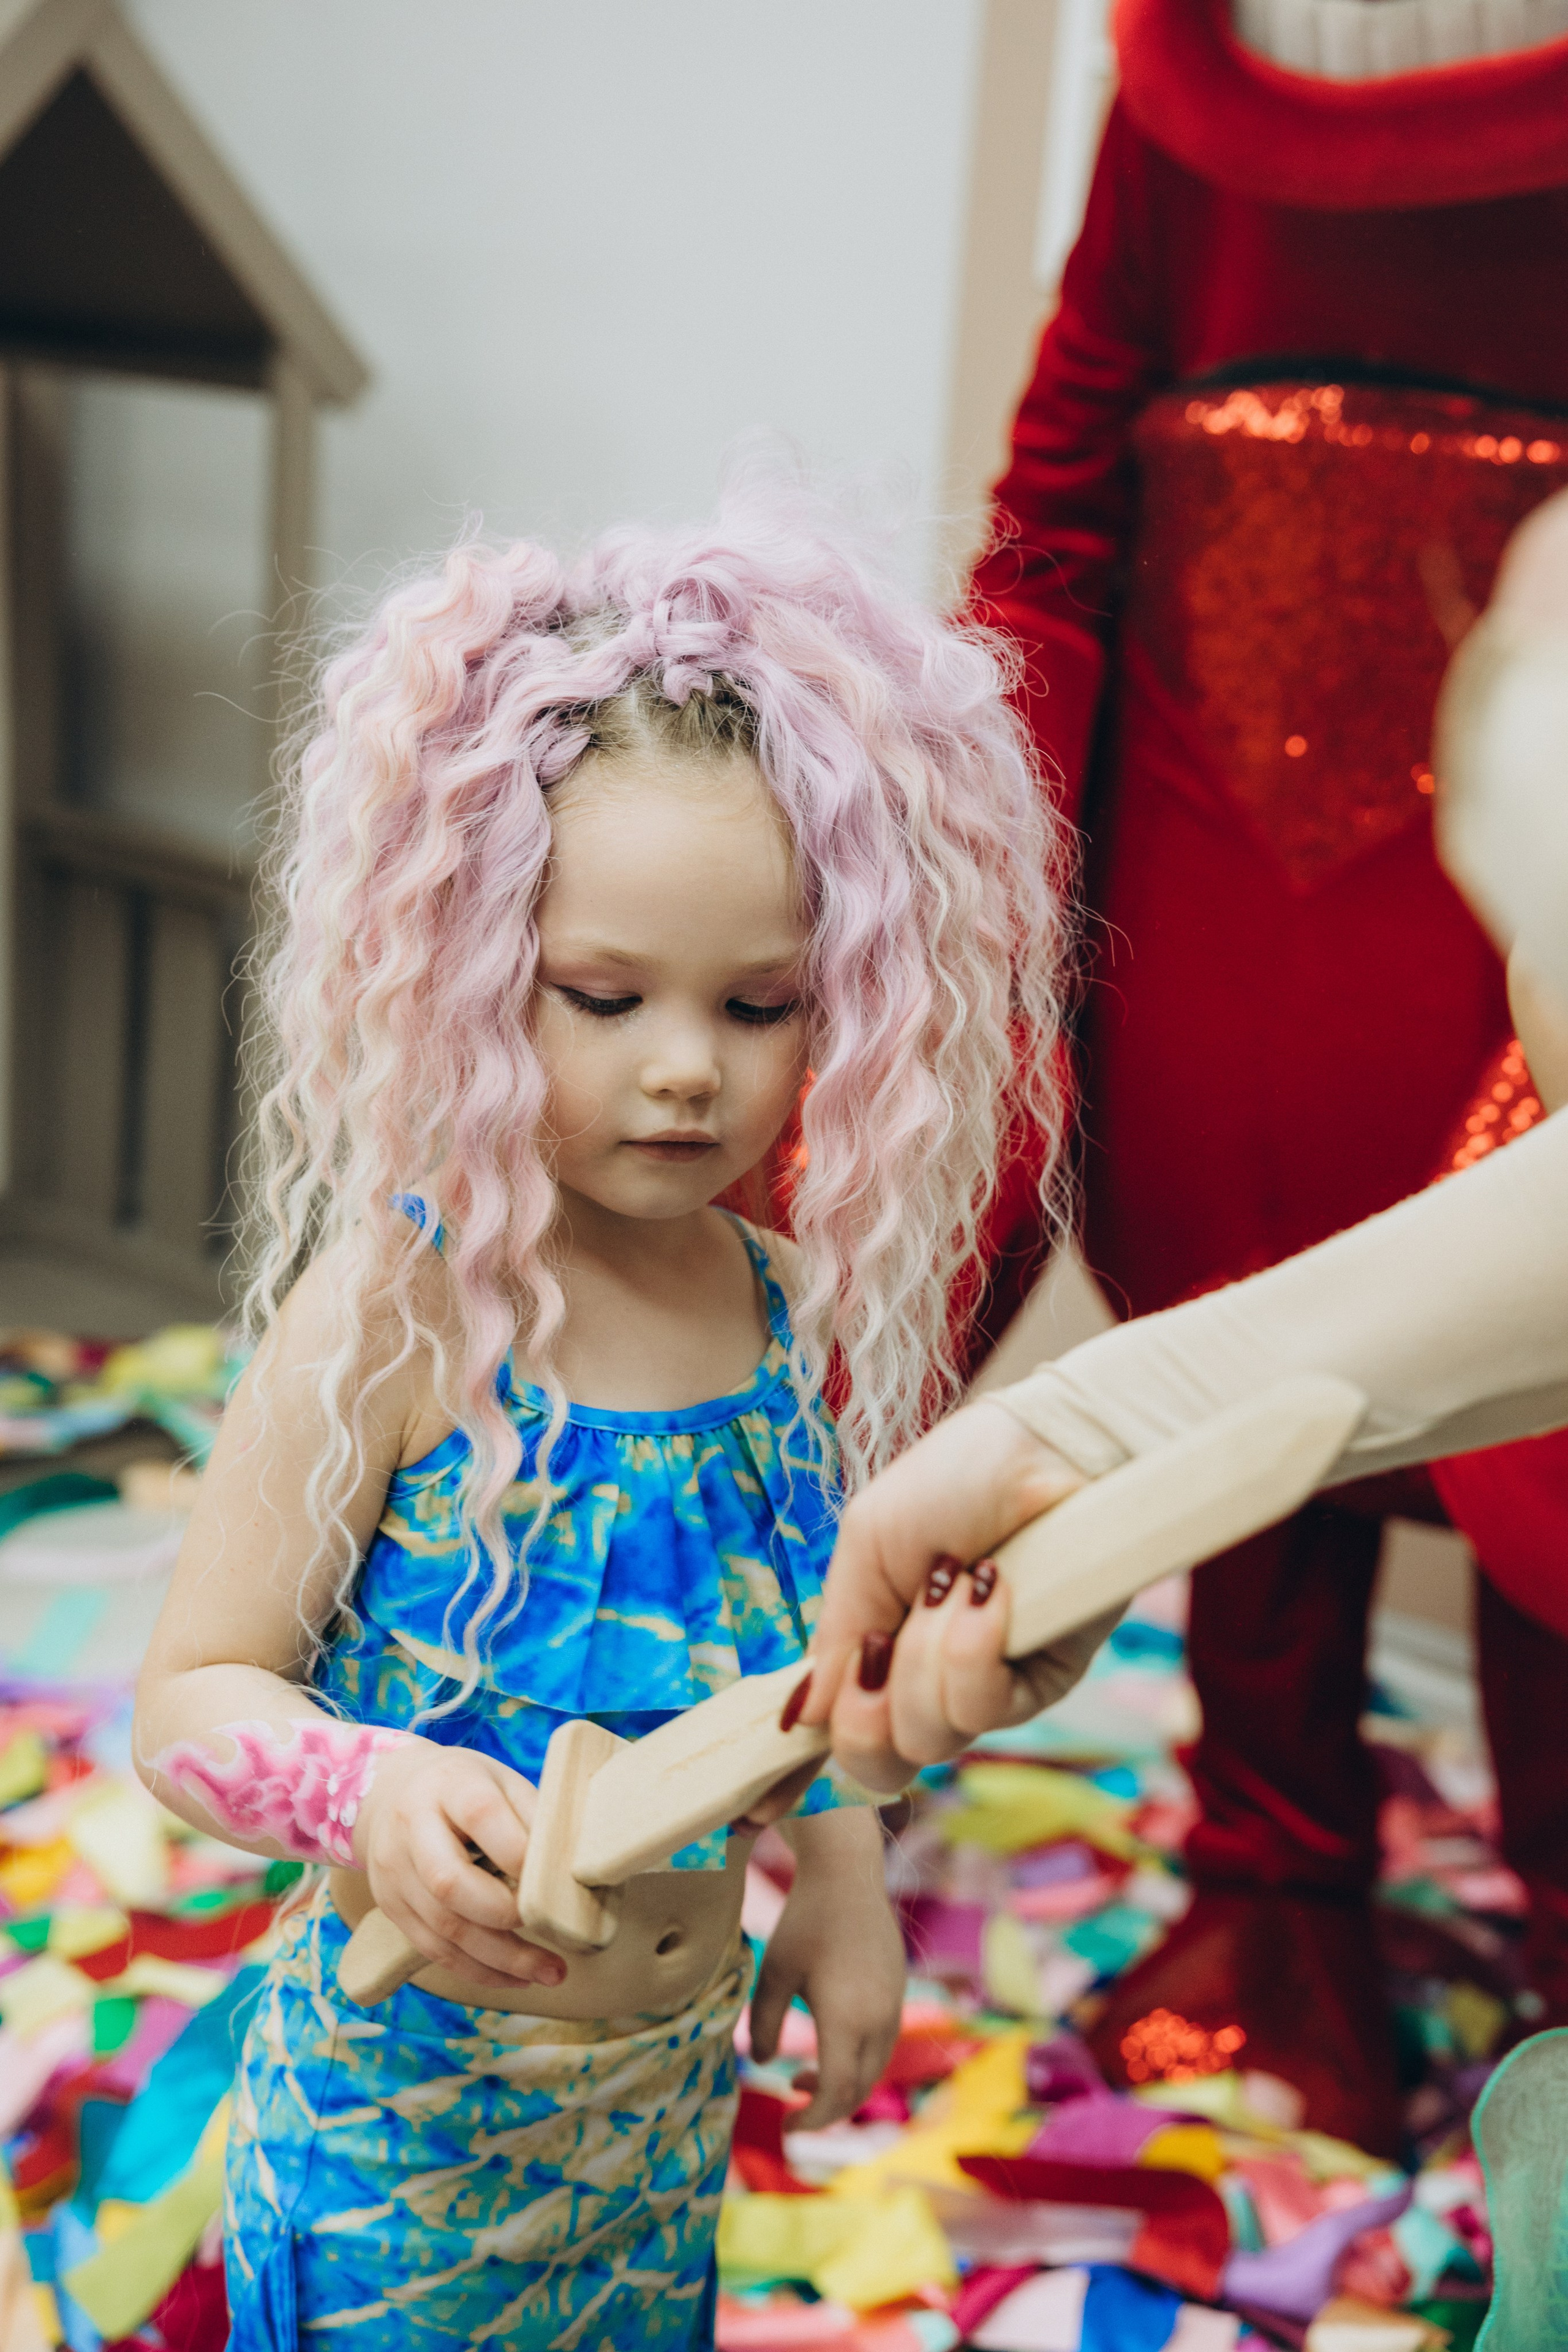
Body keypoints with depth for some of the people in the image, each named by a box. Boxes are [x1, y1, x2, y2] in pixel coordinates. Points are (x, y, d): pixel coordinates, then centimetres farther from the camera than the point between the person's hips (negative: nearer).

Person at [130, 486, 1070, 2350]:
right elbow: (191, 1695, -19)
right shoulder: (395, 1308, -23)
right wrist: (370, 1797, -37)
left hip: (677, 2084, 5)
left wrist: (839, 1888, 14)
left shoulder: (789, 1307, -5)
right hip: (410, 2104, -5)